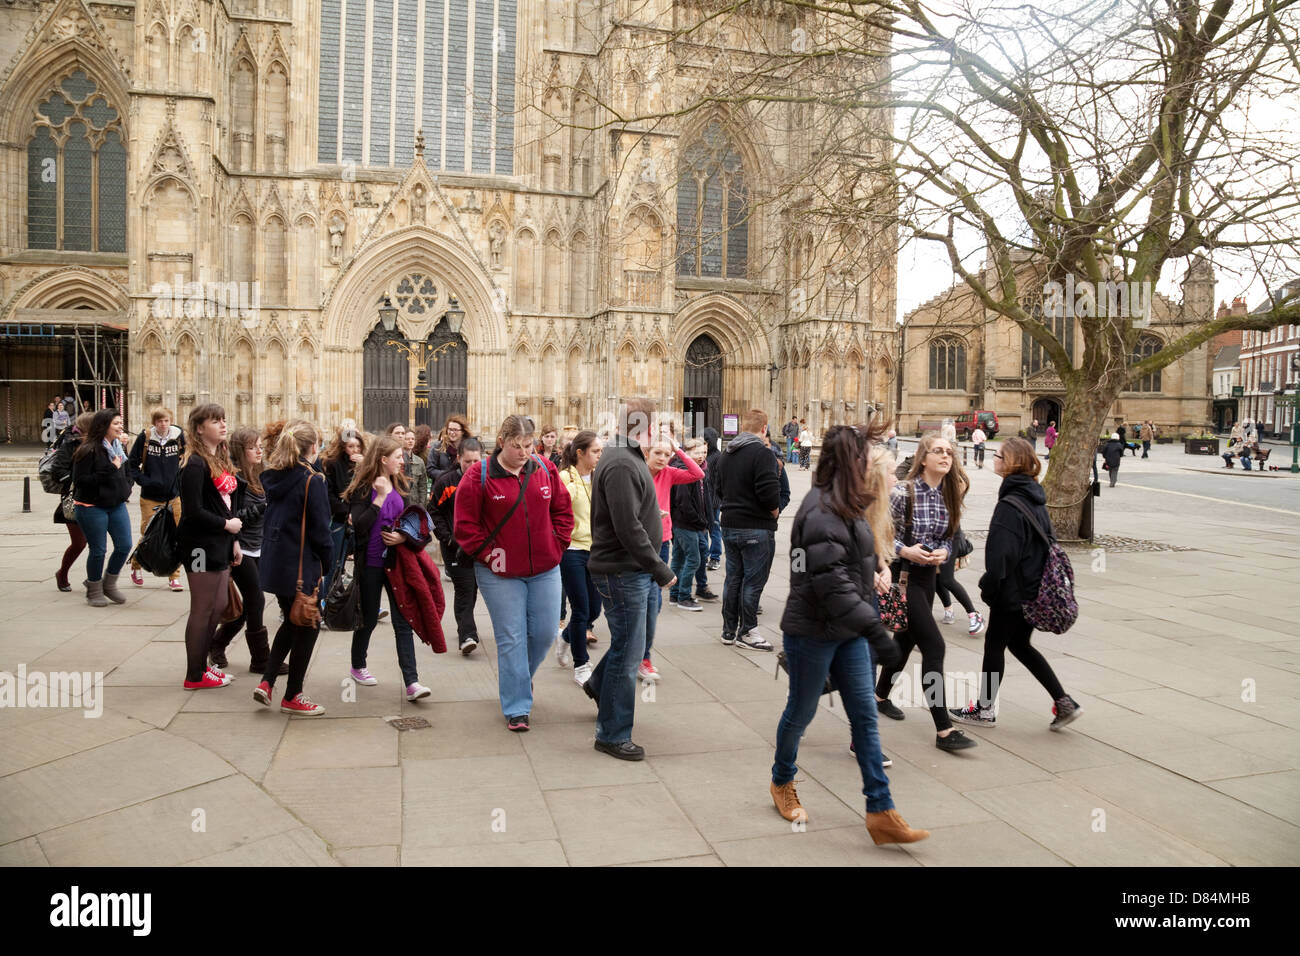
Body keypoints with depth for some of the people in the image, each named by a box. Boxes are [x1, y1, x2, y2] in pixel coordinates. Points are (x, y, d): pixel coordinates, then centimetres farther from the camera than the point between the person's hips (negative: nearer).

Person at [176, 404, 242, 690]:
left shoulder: (222, 459, 13)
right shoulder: (195, 464, -15)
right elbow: (193, 511, -20)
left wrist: (234, 541, 13)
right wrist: (227, 524, -11)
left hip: (221, 545, 9)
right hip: (201, 545, -9)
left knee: (219, 607, 15)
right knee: (203, 610, 0)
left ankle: (203, 664, 28)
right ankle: (195, 676, 11)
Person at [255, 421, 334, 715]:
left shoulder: (273, 478, 6)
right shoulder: (312, 481, -16)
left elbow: (269, 518, 13)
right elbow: (320, 530, -15)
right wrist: (331, 565, -4)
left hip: (273, 563, 8)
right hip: (301, 566, -8)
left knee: (292, 622, 24)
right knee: (307, 627, 8)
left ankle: (266, 682, 17)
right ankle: (292, 697, 16)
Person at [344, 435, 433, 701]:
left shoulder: (401, 484, 6)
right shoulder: (363, 488, -9)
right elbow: (359, 525, -19)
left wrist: (403, 536, -6)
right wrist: (380, 497, -23)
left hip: (396, 560, 4)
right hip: (370, 563, -4)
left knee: (403, 620, -3)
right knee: (369, 618, 11)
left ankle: (411, 682, -6)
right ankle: (357, 667, 37)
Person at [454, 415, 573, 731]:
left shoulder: (545, 469, 2)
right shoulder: (479, 476, -8)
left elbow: (563, 511, 11)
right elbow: (465, 525, -5)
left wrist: (556, 546, 2)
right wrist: (487, 554, -9)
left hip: (545, 570, 4)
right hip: (500, 574, -3)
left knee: (545, 633, 8)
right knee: (511, 639, 0)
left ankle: (519, 678, 38)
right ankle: (516, 708, 11)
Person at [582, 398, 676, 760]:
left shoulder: (627, 458, 12)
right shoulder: (621, 465, -22)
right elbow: (628, 528, -27)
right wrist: (661, 570, -21)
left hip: (635, 570, 10)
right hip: (622, 571, -10)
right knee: (628, 654, -1)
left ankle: (599, 684, 42)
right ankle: (612, 735, 13)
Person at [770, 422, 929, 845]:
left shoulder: (844, 505, 10)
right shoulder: (822, 510, -23)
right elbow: (831, 581, -30)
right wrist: (875, 630, -32)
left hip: (848, 632, 9)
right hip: (813, 632, -9)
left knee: (865, 715, 5)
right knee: (801, 712, 10)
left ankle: (881, 811, 9)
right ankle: (782, 783, 35)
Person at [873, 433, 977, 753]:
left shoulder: (948, 496, 2)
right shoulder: (903, 492, -17)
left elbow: (948, 538, 13)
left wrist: (943, 552, -8)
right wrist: (905, 550, -25)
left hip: (927, 576, 7)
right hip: (902, 575, -7)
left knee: (906, 640, 20)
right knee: (933, 645, -12)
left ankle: (880, 696, 43)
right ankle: (944, 730, -7)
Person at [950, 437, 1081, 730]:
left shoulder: (1009, 505, -21)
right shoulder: (1036, 499, 8)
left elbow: (1001, 554, -24)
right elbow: (1046, 540, 16)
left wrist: (988, 586, -13)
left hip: (1013, 591, -9)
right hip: (1035, 589, 9)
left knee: (995, 644, 6)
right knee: (1019, 643, 20)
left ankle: (985, 709, 19)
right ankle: (1063, 702, 18)